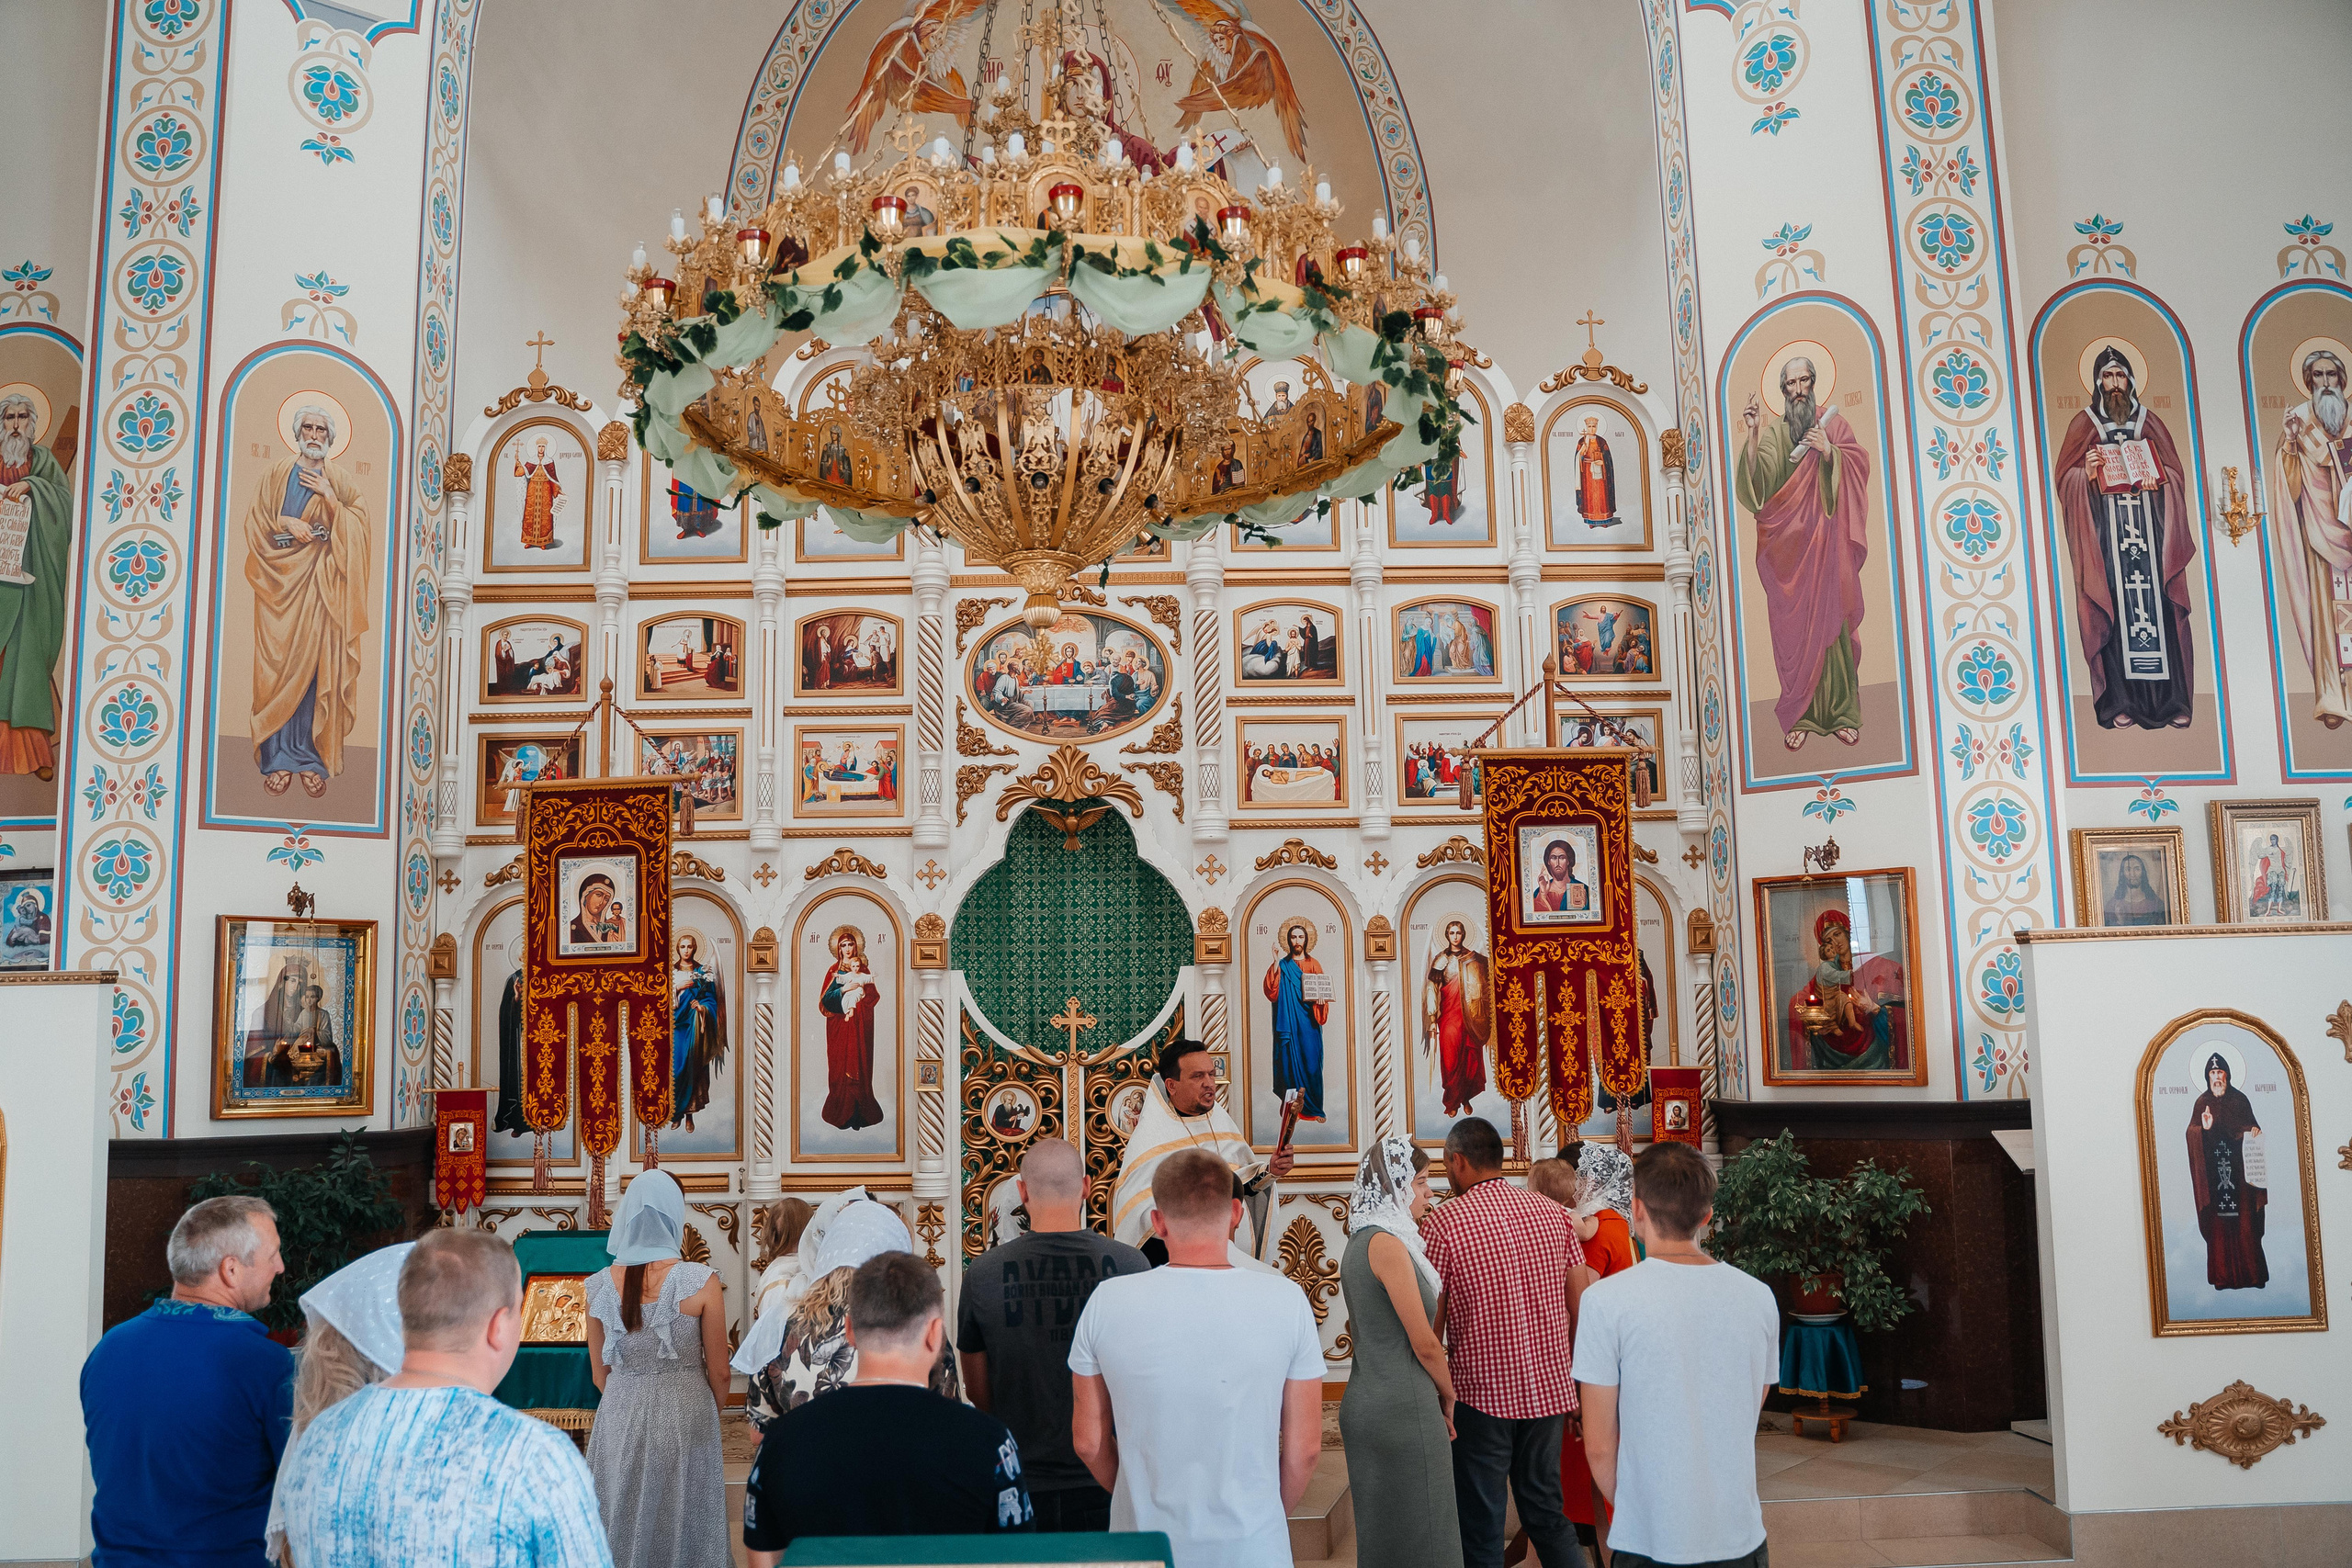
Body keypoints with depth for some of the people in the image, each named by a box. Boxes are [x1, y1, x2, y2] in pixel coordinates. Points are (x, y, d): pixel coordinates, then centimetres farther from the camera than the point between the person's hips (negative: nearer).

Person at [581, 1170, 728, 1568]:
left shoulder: (601, 1285, -5)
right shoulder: (701, 1282, -13)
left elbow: (600, 1374, 6)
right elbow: (719, 1374, -5)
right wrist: (712, 1418, 14)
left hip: (619, 1419, 3)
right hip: (686, 1417, -2)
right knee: (683, 1532, 13)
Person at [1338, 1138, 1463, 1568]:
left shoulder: (1358, 1243, 12)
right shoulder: (1387, 1243, -16)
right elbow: (1425, 1343, -15)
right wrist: (1448, 1396, 2)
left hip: (1363, 1400, 9)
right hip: (1403, 1410, -9)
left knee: (1382, 1532, 15)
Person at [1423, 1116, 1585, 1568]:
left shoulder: (1445, 1220, -11)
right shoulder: (1553, 1213, 3)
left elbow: (1430, 1322, -9)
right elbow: (1581, 1307, 5)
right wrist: (1577, 1386, 13)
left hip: (1481, 1394, -4)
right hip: (1548, 1390, 5)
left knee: (1481, 1529, 7)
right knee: (1546, 1513, 18)